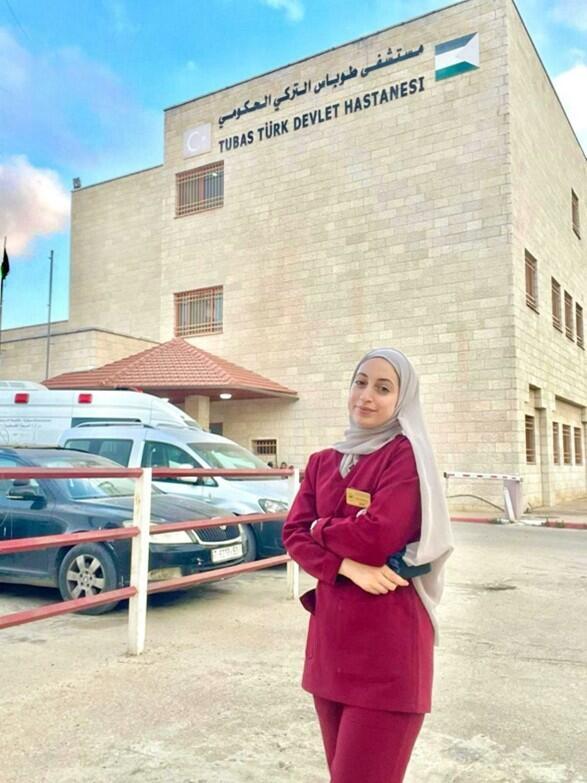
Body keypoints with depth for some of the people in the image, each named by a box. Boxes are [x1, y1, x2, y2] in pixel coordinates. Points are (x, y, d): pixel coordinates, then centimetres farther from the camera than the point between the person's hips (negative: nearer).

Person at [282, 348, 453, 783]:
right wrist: (348, 566, -15)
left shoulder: (406, 455, -8)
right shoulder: (323, 462, 11)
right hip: (331, 637, 6)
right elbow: (294, 534, 2)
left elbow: (377, 538, -18)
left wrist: (320, 528, -1)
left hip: (387, 643, -6)